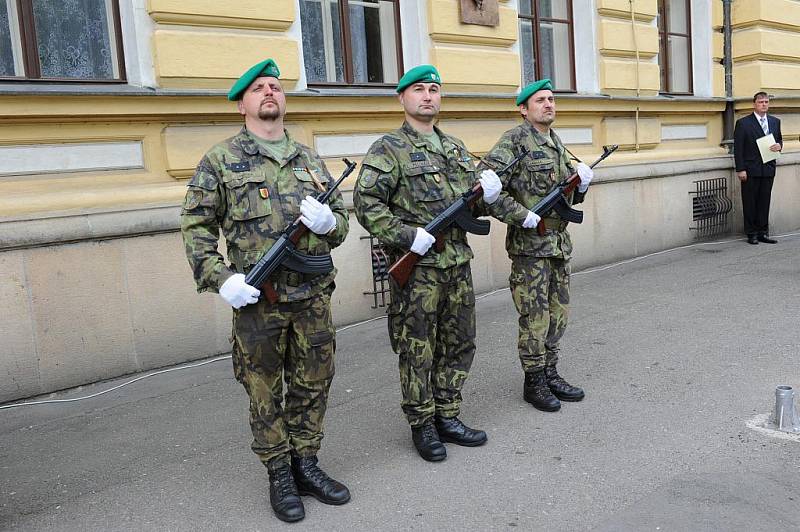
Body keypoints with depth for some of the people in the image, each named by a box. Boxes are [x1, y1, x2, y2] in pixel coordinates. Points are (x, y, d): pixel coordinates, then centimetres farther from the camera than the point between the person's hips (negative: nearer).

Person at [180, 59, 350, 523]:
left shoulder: (310, 159, 12)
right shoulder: (221, 160, 1)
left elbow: (342, 218, 14)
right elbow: (197, 226, -1)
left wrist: (329, 223, -10)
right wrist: (219, 278, -13)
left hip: (314, 296, 4)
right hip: (258, 298, -3)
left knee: (313, 385, 12)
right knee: (265, 391, 8)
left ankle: (305, 464, 30)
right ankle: (280, 476, 24)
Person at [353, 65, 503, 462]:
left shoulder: (455, 147, 16)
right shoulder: (389, 149, -6)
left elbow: (470, 203, 21)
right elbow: (366, 204, -13)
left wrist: (486, 194, -2)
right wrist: (408, 236, -20)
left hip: (458, 262, 7)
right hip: (417, 268, -7)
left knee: (459, 345, 13)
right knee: (418, 351, 3)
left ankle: (447, 417, 27)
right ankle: (422, 426, 17)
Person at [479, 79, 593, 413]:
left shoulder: (556, 143, 15)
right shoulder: (515, 141, -10)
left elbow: (570, 195, 21)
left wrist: (581, 183, -1)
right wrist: (521, 216, -21)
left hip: (560, 243, 8)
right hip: (530, 245, -8)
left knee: (558, 313, 13)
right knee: (535, 317, -1)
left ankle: (550, 374, 25)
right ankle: (534, 382, 12)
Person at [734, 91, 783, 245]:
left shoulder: (775, 122, 13)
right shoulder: (743, 123, -3)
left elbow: (779, 139, 24)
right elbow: (738, 148, -6)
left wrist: (779, 145, -2)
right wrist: (740, 169, -12)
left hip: (768, 169, 4)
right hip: (751, 170, -4)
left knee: (765, 202, 7)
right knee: (750, 203, 1)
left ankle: (763, 233, 14)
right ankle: (752, 234, 8)